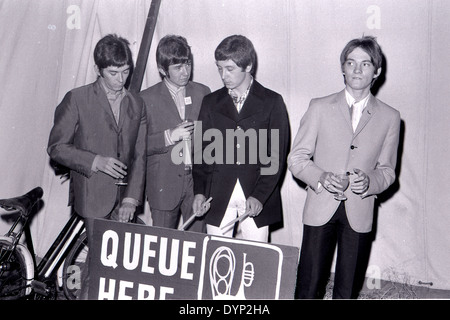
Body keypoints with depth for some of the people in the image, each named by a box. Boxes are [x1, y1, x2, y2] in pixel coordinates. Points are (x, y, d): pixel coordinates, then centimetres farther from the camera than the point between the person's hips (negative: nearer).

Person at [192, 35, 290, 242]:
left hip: (258, 200, -2)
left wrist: (259, 196, -11)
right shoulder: (211, 102, 11)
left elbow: (277, 154, -2)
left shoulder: (272, 102, 3)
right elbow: (202, 151, 10)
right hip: (217, 199, 2)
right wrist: (199, 192, -2)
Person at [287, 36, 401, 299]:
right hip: (320, 210, -1)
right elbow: (297, 158, 3)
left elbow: (387, 170, 10)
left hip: (360, 213, 1)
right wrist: (321, 177, -16)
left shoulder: (390, 117, 6)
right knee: (308, 288, 1)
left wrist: (370, 181, -12)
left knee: (348, 291, 8)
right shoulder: (320, 107, 3)